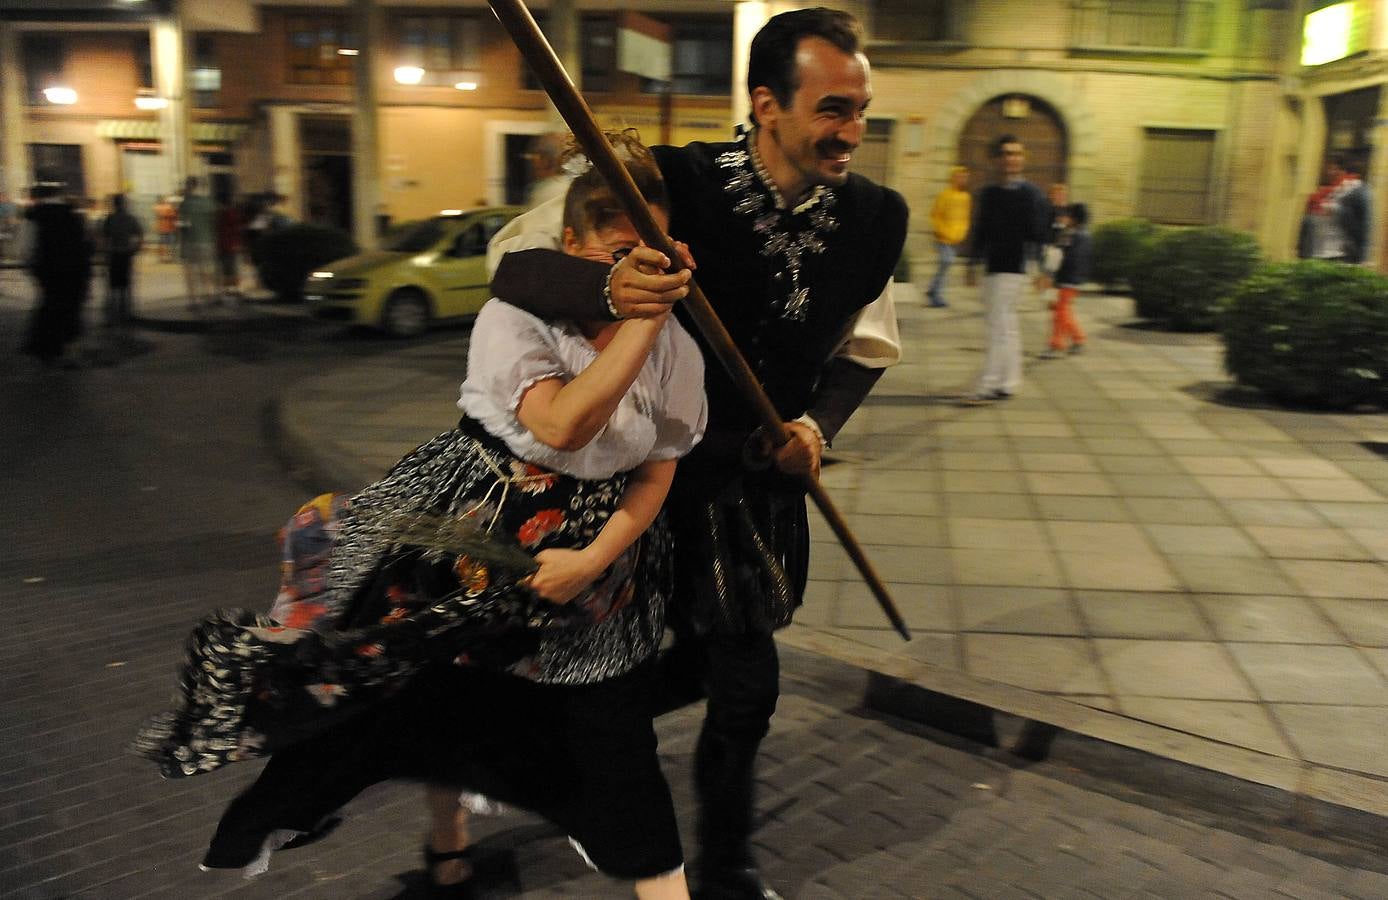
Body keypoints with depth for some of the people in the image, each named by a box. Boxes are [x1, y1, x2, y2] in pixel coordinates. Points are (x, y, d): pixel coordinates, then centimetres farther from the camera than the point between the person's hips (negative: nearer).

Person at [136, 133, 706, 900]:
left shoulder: (674, 345, -7)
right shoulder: (515, 317, -17)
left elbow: (658, 470, -4)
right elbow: (562, 425, -34)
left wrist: (593, 559, -16)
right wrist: (642, 320, -35)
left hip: (596, 544, 1)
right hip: (475, 530, -1)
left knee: (612, 722, 0)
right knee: (447, 688, 18)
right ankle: (446, 836, 48)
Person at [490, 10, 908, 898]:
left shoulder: (876, 218, -8)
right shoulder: (676, 184, -21)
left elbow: (867, 346, 9)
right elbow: (515, 255, -20)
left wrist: (817, 424, -10)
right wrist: (604, 284, -41)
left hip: (767, 471, 5)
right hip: (670, 466, -4)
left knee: (710, 662, 14)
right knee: (748, 679, 3)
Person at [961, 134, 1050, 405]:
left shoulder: (1031, 194, -5)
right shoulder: (989, 194, 12)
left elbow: (1039, 233, -6)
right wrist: (973, 264, 19)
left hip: (1013, 268, -6)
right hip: (993, 268, 6)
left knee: (1000, 325, -8)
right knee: (1005, 326, 12)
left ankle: (988, 385, -7)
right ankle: (1008, 382, 21)